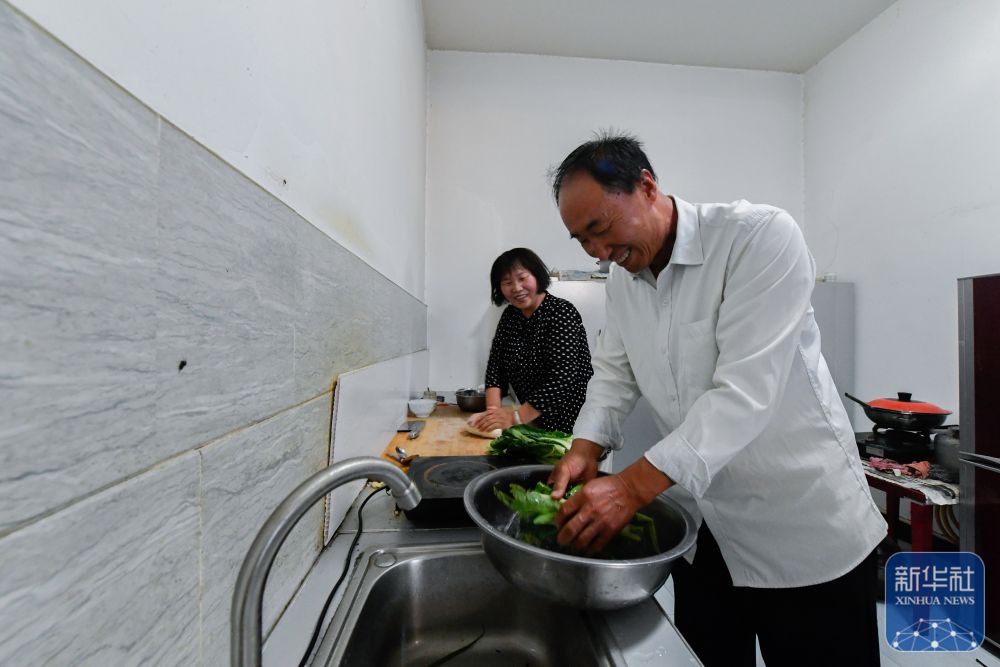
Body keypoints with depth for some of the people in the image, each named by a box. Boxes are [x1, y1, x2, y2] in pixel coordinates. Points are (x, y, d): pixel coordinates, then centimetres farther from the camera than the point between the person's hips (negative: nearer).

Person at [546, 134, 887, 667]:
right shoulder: (621, 280, 0)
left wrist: (634, 485, -33)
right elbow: (613, 371, 3)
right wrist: (586, 446, -13)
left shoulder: (762, 236, -20)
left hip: (808, 531, -5)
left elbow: (745, 388, -29)